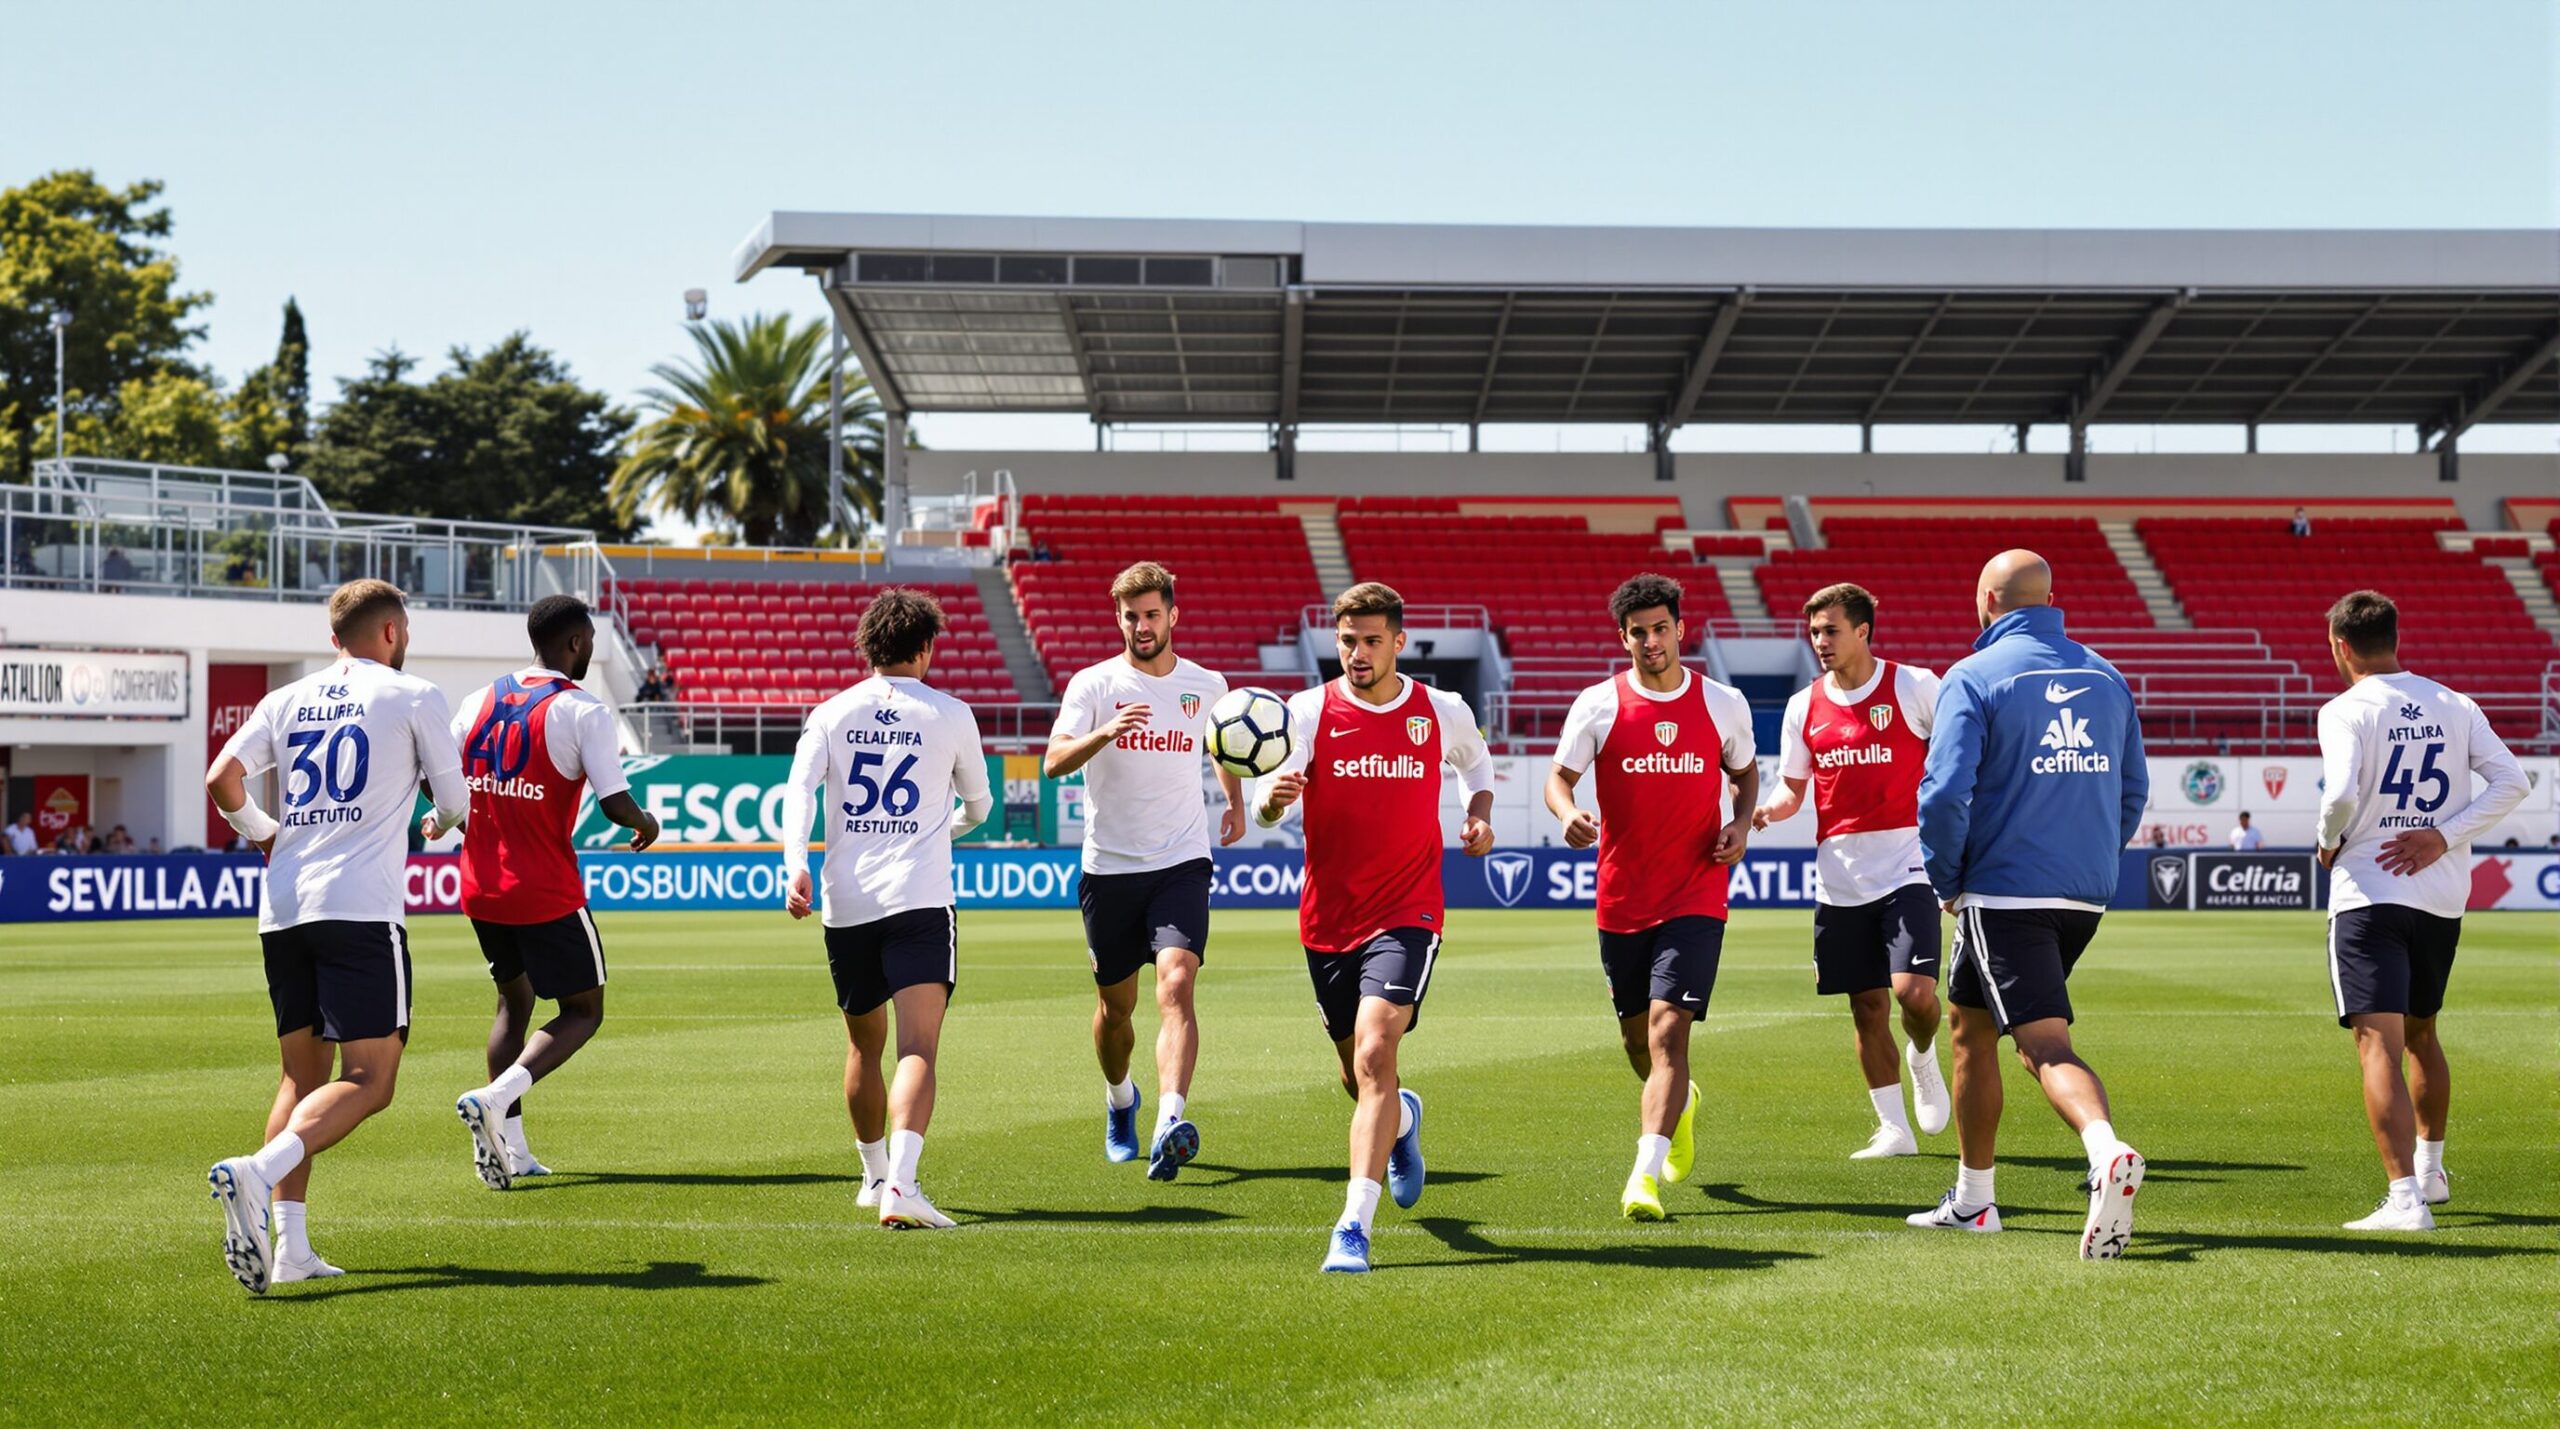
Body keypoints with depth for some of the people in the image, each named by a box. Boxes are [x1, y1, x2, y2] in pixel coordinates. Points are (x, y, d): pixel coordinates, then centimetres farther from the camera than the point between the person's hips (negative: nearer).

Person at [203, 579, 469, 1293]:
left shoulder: (286, 701, 16)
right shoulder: (414, 696, 5)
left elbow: (222, 779, 5)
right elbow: (455, 805, 8)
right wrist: (440, 820, 32)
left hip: (283, 908, 6)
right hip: (360, 906, -6)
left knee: (304, 1076, 14)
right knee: (368, 1080, -7)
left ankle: (288, 1245, 3)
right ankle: (256, 1173, -31)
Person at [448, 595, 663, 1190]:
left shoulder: (481, 701, 6)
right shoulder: (583, 711, -11)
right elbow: (616, 803, -17)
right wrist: (647, 823, 5)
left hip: (481, 888, 6)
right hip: (547, 894, -6)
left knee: (514, 1001, 22)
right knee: (583, 1010, 8)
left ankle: (510, 1149, 16)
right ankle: (495, 1099, -15)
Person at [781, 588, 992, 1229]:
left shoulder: (832, 714, 9)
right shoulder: (950, 715, 6)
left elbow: (799, 790, -6)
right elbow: (979, 805, 19)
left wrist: (796, 865, -16)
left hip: (846, 904, 3)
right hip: (919, 899, -3)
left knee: (864, 1045, 20)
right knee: (918, 1049, -13)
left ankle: (875, 1175, 34)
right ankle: (900, 1184, -32)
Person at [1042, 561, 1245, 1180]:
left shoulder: (1208, 685, 6)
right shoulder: (1093, 684, -3)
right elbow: (1054, 761, -18)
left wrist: (1235, 802, 28)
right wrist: (1104, 733, -34)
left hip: (1182, 863, 0)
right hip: (1109, 868, 0)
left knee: (1176, 985, -22)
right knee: (1115, 1006, 13)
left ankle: (1169, 1125, -34)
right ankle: (1119, 1100, 43)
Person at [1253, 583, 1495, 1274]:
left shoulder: (1442, 712, 0)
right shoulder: (1310, 711, -4)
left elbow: (1474, 761, 23)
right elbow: (1268, 801, -16)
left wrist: (1480, 814, 5)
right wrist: (1271, 797, -39)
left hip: (1407, 913, -2)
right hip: (1327, 919, 2)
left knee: (1374, 1054, -21)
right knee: (1359, 1075, 16)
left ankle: (1354, 1226, -24)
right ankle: (1403, 1119, 54)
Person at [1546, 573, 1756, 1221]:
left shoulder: (1723, 704, 1)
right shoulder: (1598, 705, -2)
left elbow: (1745, 769, 18)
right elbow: (1558, 777, 1)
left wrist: (1740, 823, -2)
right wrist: (1568, 813, -22)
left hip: (1696, 896, -2)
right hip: (1622, 898, 2)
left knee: (1667, 1030, -16)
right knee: (1636, 1036, 14)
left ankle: (1646, 1176, -20)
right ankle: (1680, 1103, 48)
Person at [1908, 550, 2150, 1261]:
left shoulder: (1974, 677, -8)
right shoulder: (2105, 676, 10)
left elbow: (1945, 792, -17)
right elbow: (2134, 789, 13)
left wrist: (1946, 881, -3)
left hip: (2004, 894, -7)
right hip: (2086, 894, 7)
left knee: (2047, 1043, -7)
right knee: (1971, 1025, 19)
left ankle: (2108, 1153, -27)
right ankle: (1972, 1198, 19)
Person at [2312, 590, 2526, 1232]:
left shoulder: (2346, 711, -7)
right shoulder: (2454, 705, 8)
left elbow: (2342, 796, -21)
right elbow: (2511, 780, 0)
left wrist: (2328, 844, -2)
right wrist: (2445, 835, -3)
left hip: (2368, 895, -6)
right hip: (2443, 896, 6)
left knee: (2379, 1045, -11)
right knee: (2421, 1035, 25)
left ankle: (2404, 1197, -24)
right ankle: (2429, 1170, 39)